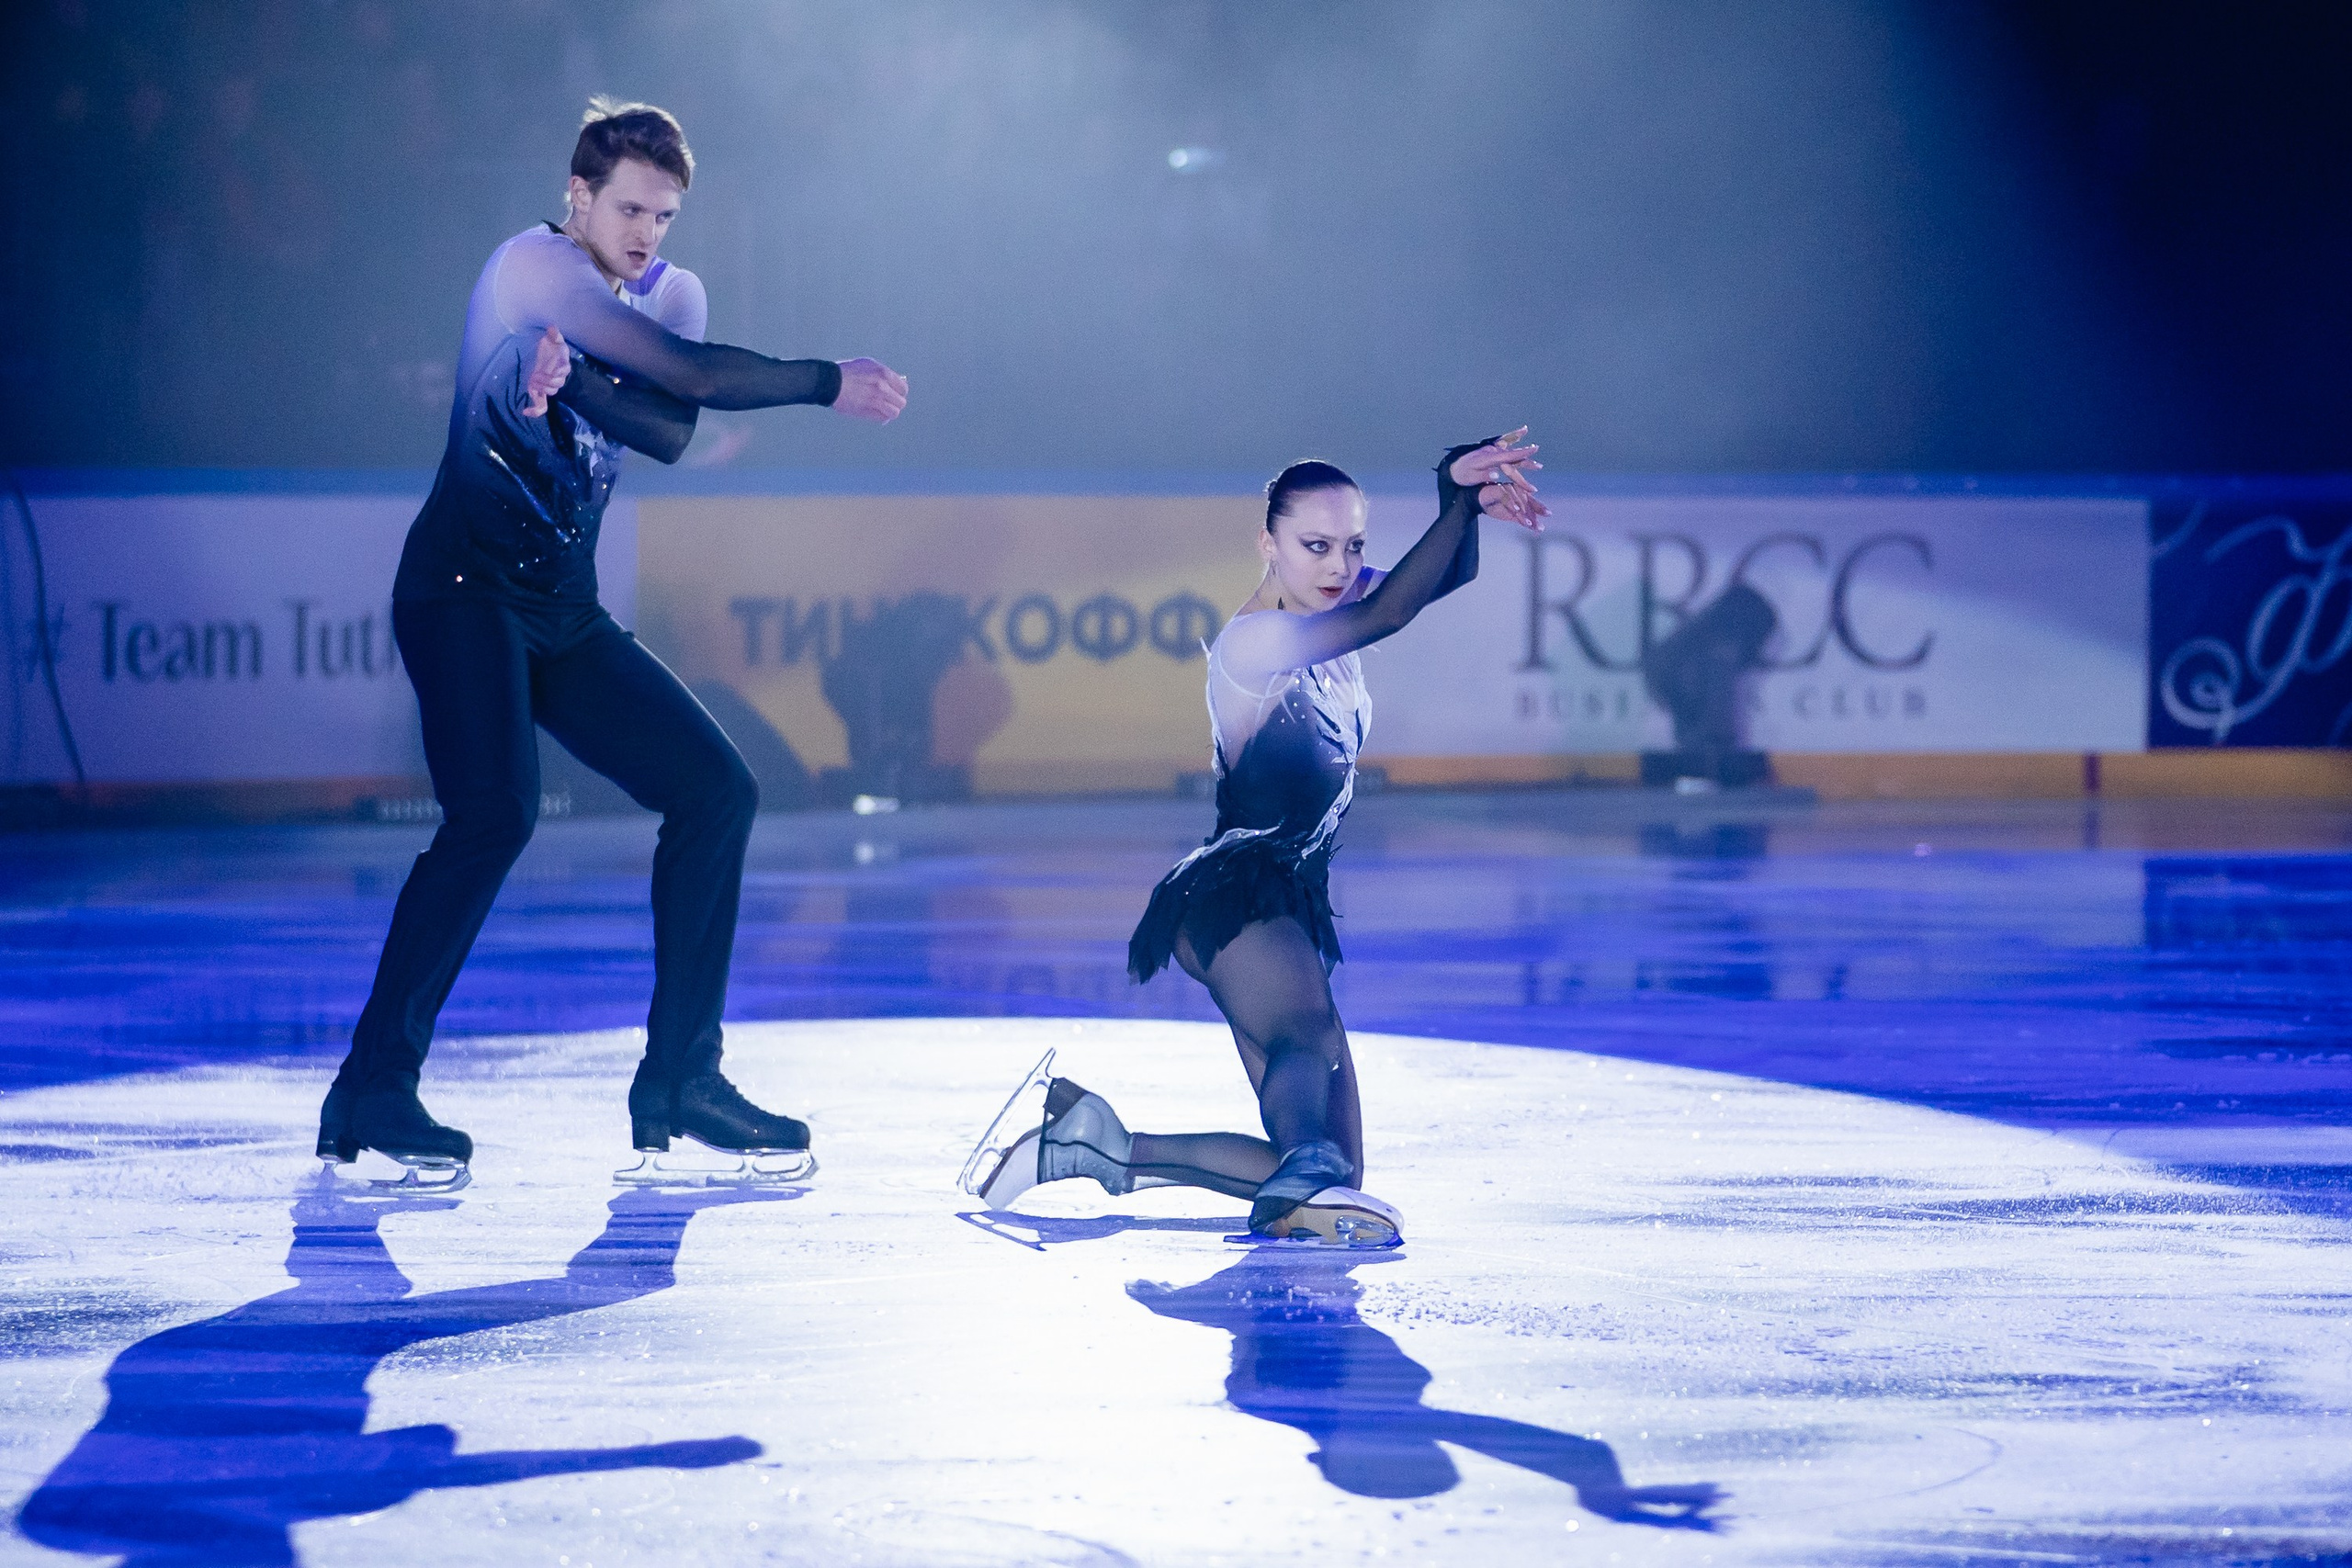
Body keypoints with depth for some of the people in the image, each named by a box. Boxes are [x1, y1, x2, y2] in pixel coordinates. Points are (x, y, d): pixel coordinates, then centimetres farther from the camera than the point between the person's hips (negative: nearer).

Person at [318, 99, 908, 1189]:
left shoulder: (671, 295, 14)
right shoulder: (534, 264, -8)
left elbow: (674, 432, -7)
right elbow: (690, 376, -18)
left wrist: (574, 383, -25)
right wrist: (826, 385, -10)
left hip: (563, 611, 8)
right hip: (463, 590, -8)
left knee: (715, 791, 2)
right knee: (495, 814, -25)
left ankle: (679, 1082, 8)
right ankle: (373, 1093, -20)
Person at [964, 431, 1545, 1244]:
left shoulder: (1325, 613, 13)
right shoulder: (1253, 640, -13)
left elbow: (1448, 574, 2)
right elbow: (1391, 612, -27)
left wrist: (1467, 499, -19)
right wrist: (1460, 500, -34)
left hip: (1289, 911, 9)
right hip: (1235, 895, -9)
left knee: (1331, 1173, 6)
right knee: (1311, 1038, -40)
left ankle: (1097, 1143, 17)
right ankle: (1306, 1178, -70)